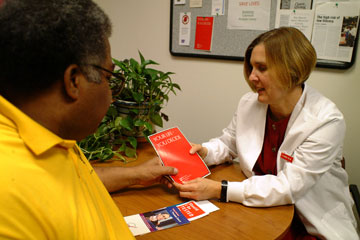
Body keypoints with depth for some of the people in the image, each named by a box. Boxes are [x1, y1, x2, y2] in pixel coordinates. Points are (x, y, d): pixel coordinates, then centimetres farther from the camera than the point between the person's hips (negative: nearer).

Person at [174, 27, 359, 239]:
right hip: (263, 210, 4)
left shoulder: (327, 122, -21)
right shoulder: (249, 104, -6)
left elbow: (287, 187, -24)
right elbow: (227, 144, 12)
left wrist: (218, 189, -29)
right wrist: (205, 152, -11)